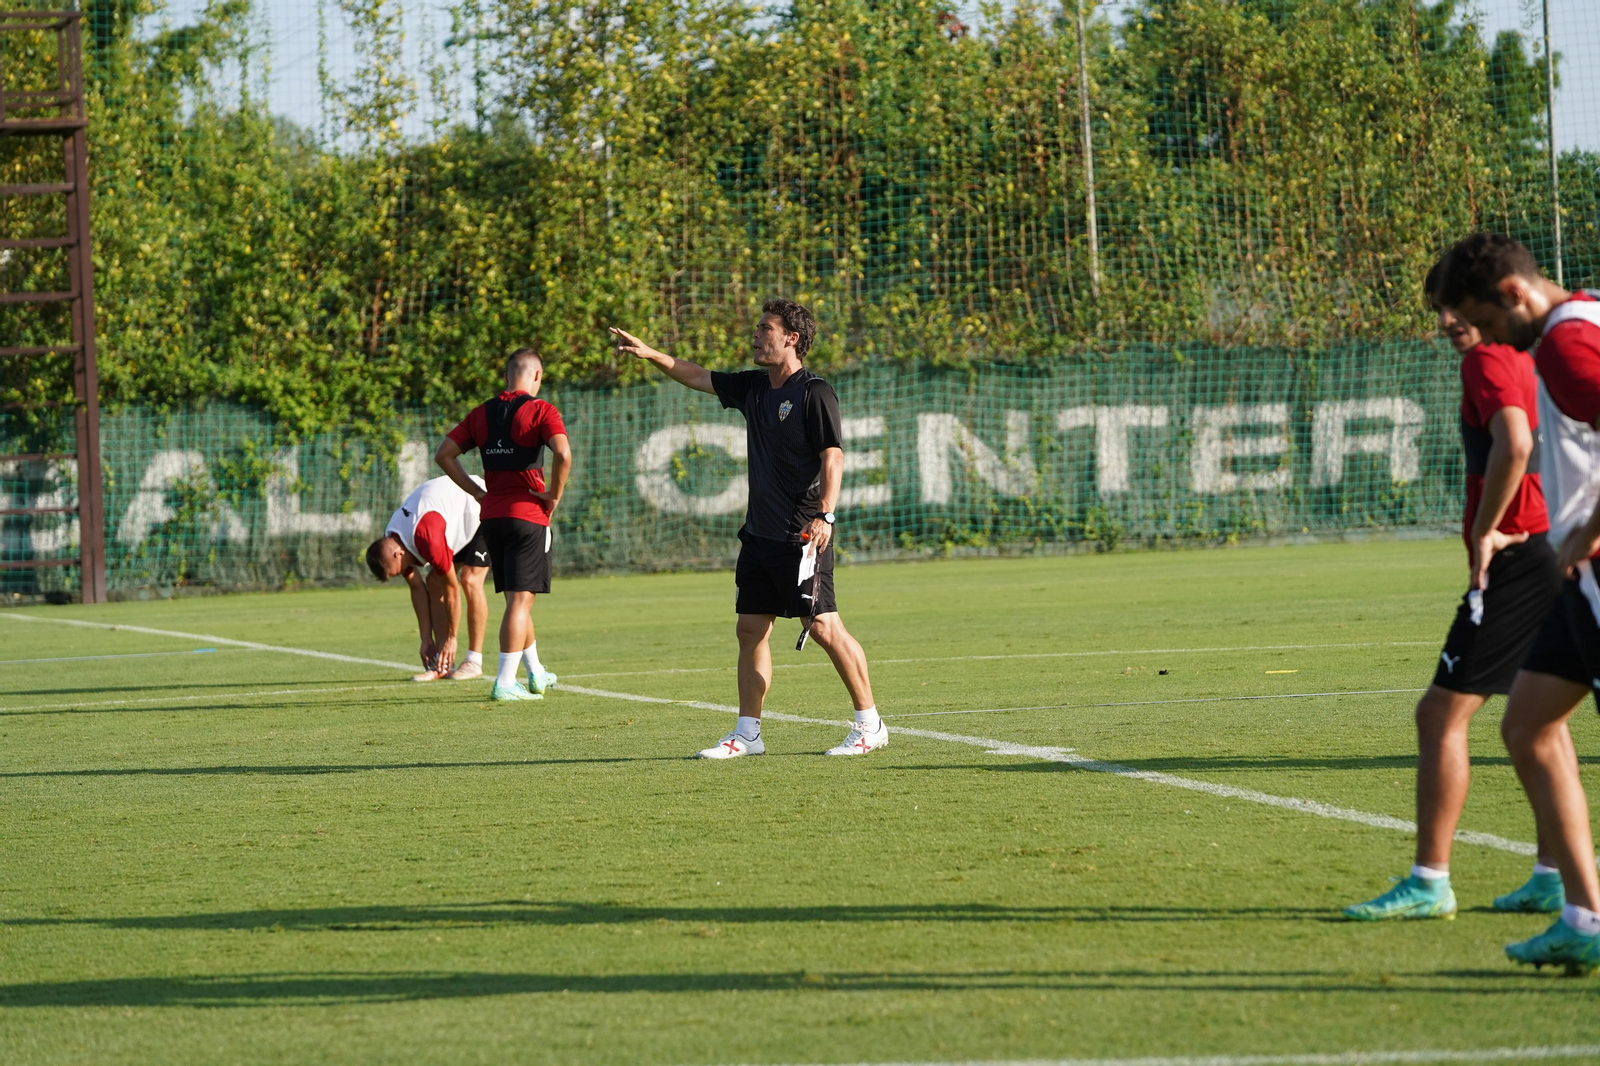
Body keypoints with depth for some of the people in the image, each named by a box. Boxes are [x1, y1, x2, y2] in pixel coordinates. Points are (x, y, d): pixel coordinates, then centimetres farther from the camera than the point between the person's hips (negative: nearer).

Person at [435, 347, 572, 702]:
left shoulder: (482, 413, 9)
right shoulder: (540, 411, -8)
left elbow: (443, 454, 9)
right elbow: (563, 454, -24)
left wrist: (478, 492, 10)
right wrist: (554, 496, -10)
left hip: (491, 516, 6)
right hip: (528, 515, -6)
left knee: (516, 599, 17)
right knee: (521, 599, -4)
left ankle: (536, 672, 30)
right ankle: (505, 682, -9)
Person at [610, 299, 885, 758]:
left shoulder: (814, 393, -10)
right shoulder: (753, 388, 13)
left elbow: (833, 456, -16)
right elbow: (698, 377, 25)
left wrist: (825, 515, -27)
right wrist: (648, 353, 20)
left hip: (801, 536, -8)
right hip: (759, 532, 8)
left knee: (824, 627, -9)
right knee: (750, 629, 6)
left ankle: (870, 724, -1)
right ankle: (746, 733, 11)